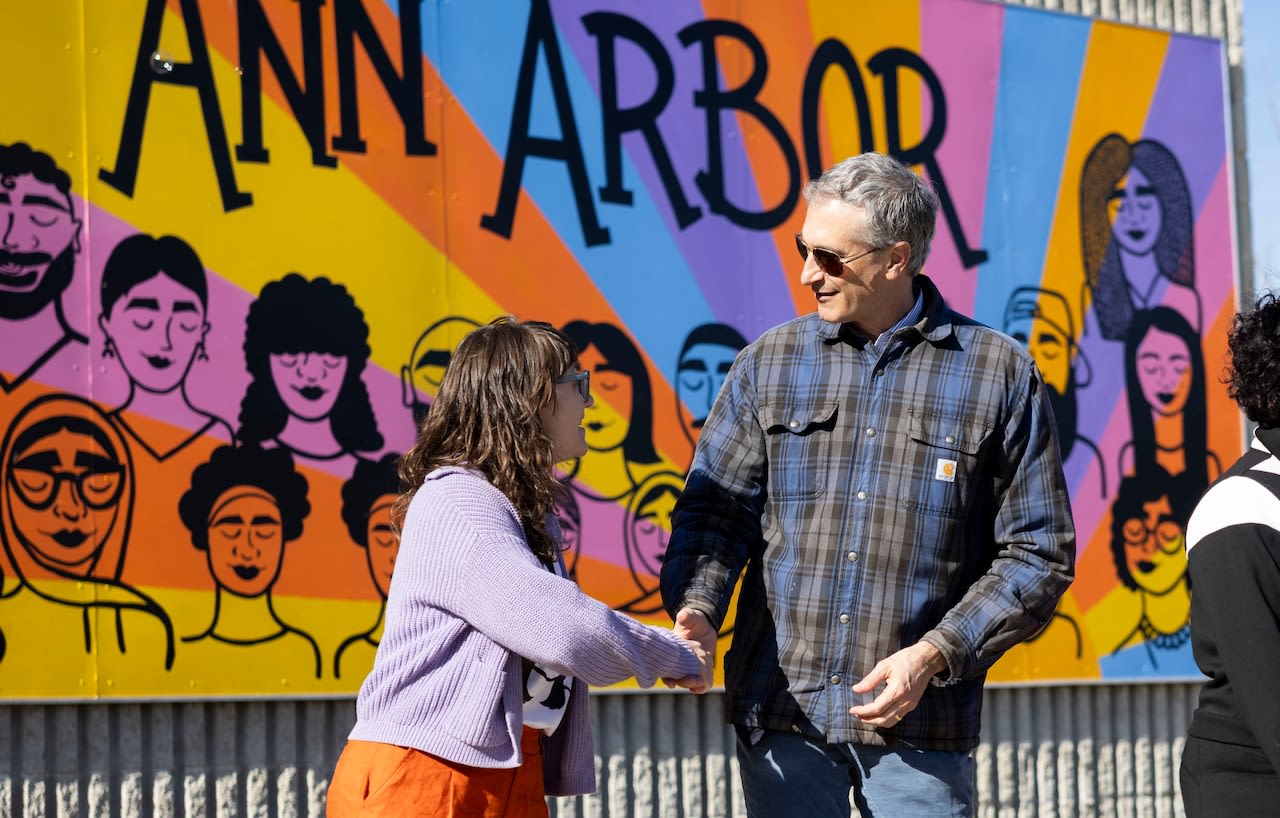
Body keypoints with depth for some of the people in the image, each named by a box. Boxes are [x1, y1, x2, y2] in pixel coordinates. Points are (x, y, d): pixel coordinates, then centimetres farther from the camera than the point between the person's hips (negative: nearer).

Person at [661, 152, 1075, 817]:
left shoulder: (999, 374, 2)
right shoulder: (769, 363, 8)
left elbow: (1038, 554, 1)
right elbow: (715, 508, 8)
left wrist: (935, 653, -10)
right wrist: (697, 606, -13)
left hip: (919, 722, -2)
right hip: (782, 710, 2)